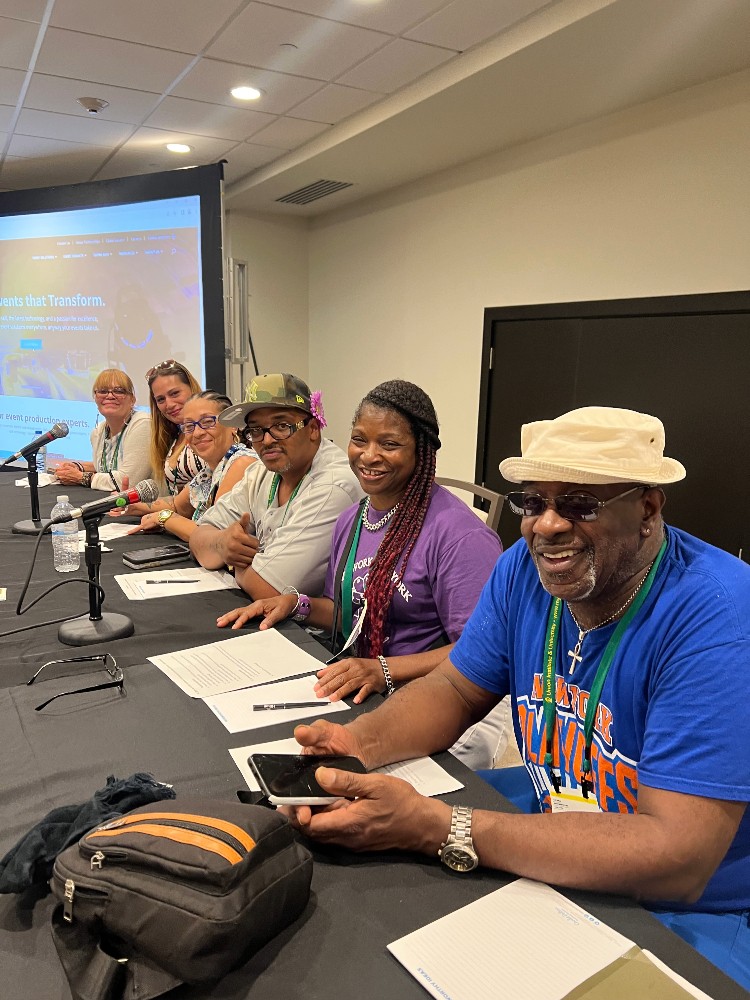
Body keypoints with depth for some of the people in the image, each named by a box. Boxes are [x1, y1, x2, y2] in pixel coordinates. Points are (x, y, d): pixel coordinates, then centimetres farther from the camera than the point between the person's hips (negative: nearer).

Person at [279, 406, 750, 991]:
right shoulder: (525, 570, -8)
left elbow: (676, 859, -33)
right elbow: (455, 690, 1)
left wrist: (437, 828, -38)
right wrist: (360, 741, -20)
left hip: (690, 909, -4)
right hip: (550, 823, 5)